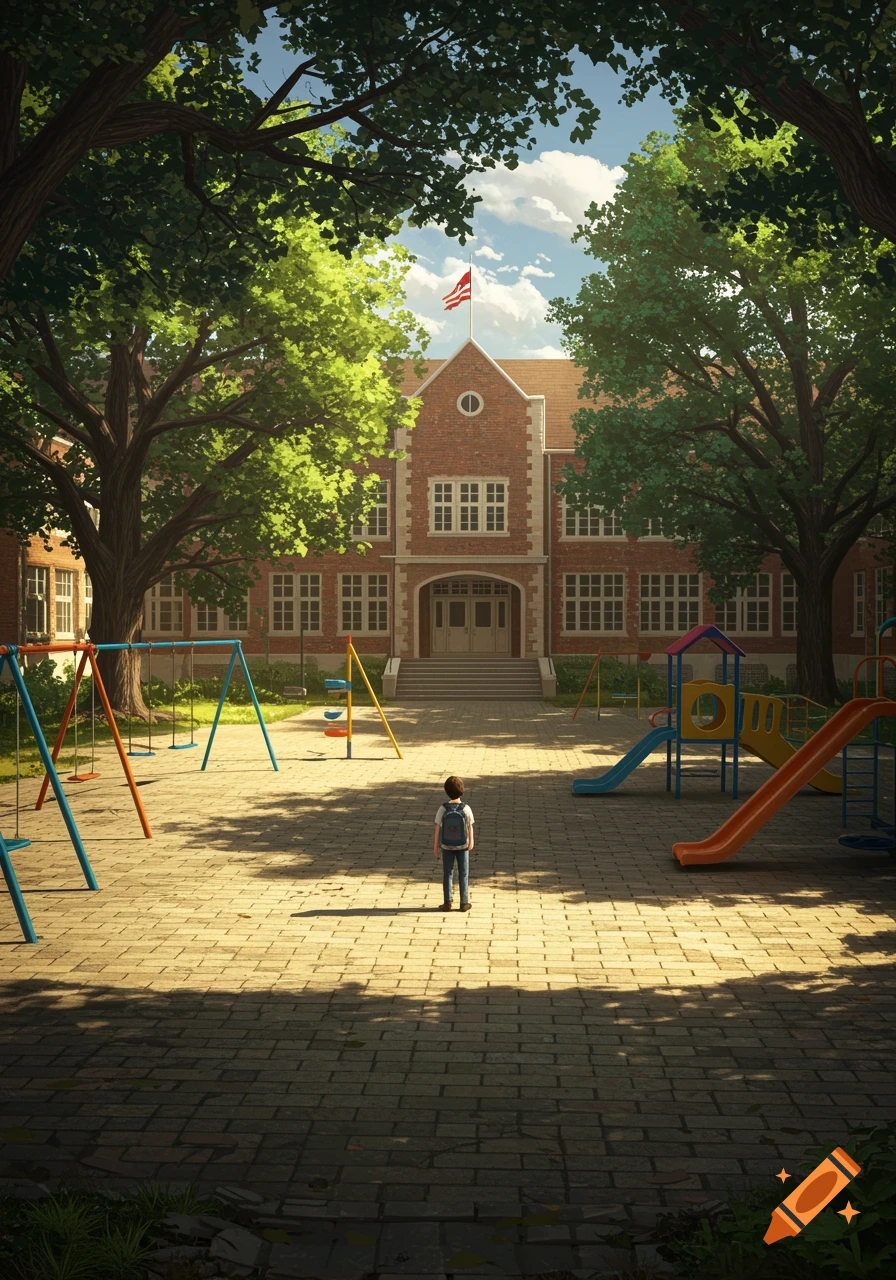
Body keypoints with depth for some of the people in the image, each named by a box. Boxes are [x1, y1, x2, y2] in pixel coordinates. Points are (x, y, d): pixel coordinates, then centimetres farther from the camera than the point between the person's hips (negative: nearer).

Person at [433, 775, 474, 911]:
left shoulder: (443, 809, -17)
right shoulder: (466, 809, -18)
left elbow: (436, 828, -12)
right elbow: (470, 828, -8)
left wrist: (435, 846, 1)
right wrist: (471, 842, 9)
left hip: (447, 846, 1)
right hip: (462, 846, 0)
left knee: (447, 874, 13)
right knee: (463, 874, 12)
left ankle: (447, 902, 13)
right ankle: (464, 903, 15)